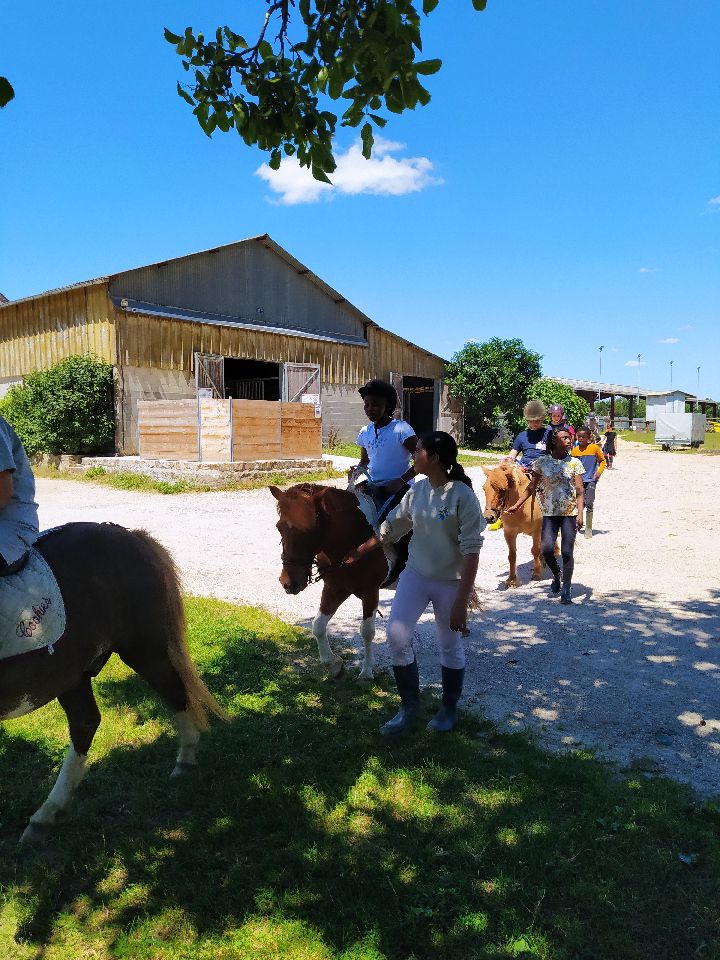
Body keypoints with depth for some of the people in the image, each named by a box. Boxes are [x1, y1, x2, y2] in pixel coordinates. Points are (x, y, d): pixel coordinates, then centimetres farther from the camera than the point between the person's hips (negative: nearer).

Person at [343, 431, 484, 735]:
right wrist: (361, 550, 19)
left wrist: (461, 602, -22)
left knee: (450, 645, 12)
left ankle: (449, 709, 35)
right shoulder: (418, 490, -2)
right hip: (415, 575, 5)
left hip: (450, 583, -5)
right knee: (396, 635, -1)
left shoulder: (462, 496, -20)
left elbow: (471, 552, -20)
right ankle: (409, 707, 19)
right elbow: (392, 527, 12)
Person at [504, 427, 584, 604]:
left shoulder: (575, 463, 0)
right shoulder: (542, 462, 1)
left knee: (567, 552, -1)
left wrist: (580, 514, -16)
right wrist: (517, 505, 5)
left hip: (570, 513, 0)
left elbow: (580, 491, -5)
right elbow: (532, 487, 9)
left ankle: (567, 588, 15)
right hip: (549, 513, 1)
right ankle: (556, 574, 21)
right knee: (546, 549, -11)